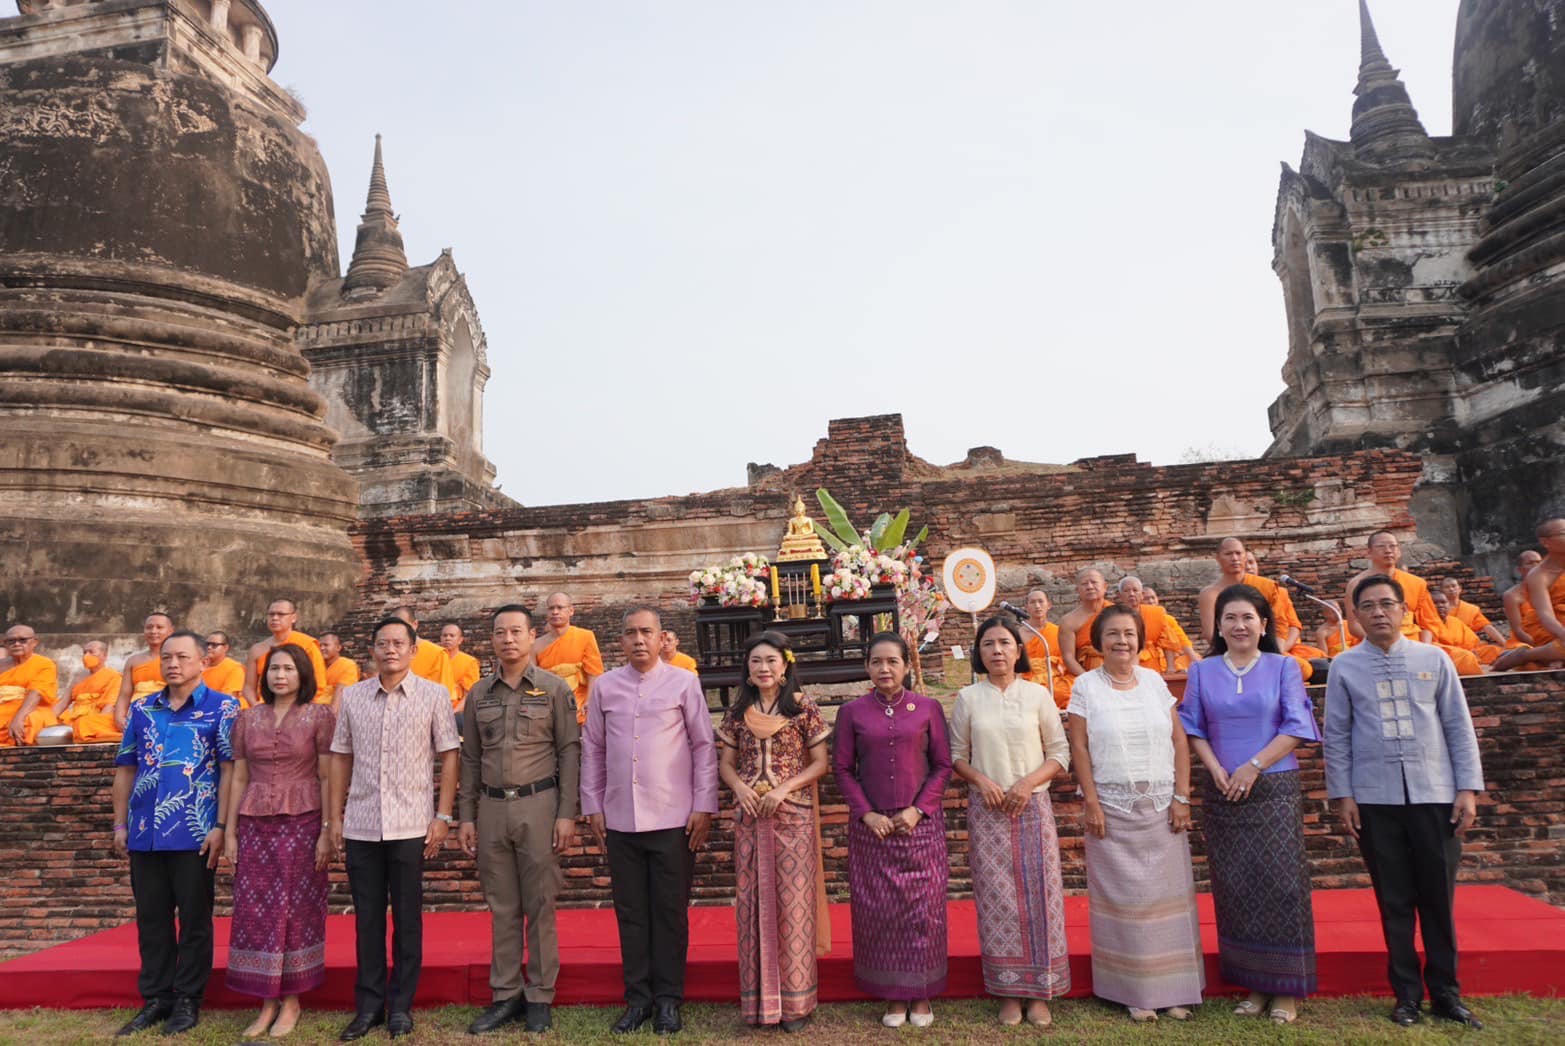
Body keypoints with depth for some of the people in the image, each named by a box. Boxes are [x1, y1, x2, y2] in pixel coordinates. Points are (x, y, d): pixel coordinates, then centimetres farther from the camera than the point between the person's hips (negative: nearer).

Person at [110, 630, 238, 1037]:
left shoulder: (222, 708, -3)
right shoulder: (141, 709, 12)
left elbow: (229, 769, -7)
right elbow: (125, 770, 16)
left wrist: (220, 826, -12)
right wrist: (120, 824, 11)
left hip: (195, 833, -4)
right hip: (145, 833, 5)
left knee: (194, 918, 4)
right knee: (151, 919, 12)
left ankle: (187, 1000, 16)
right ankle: (155, 998, 24)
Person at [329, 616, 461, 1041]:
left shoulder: (434, 695, -2)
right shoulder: (352, 697, 5)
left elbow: (449, 756, -1)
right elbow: (341, 758, 10)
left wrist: (443, 816, -6)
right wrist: (335, 816, 7)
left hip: (411, 825, -2)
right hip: (360, 825, 2)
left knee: (407, 918, 7)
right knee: (367, 918, 10)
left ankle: (401, 1006, 20)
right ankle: (368, 1005, 24)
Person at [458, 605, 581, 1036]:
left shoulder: (555, 688, -2)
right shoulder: (479, 692, 8)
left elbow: (570, 753, -3)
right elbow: (470, 758, 11)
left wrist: (567, 813, -8)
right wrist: (466, 816, 8)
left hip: (539, 805, -3)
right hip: (492, 808, 3)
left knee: (539, 906, 4)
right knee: (502, 908, 10)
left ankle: (540, 997, 16)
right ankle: (506, 995, 21)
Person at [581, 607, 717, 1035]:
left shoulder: (684, 683, -2)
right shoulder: (604, 687, 5)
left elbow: (703, 746, 0)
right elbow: (592, 750, 10)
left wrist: (704, 807, -3)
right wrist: (592, 807, 7)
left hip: (674, 819, -2)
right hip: (620, 820, 2)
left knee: (670, 913, 7)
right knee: (630, 912, 10)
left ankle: (668, 1000, 20)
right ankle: (638, 997, 24)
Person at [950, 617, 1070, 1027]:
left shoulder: (1038, 695, 1)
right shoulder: (968, 698, 1)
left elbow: (1060, 753, 2)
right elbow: (956, 755, 5)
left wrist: (1028, 782, -11)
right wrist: (981, 780, -12)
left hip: (1032, 806, 0)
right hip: (987, 809, 0)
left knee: (1038, 896, 2)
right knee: (997, 900, 3)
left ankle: (1039, 992, 15)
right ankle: (1008, 992, 14)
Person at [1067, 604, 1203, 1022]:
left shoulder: (1154, 681, 5)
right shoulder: (1086, 685, -2)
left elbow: (1179, 741, 4)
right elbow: (1079, 748, -4)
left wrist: (1181, 797, -2)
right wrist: (1091, 803, -8)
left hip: (1162, 806, 2)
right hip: (1113, 807, -2)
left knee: (1168, 893, 5)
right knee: (1123, 897, 3)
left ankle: (1173, 989, 17)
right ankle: (1134, 992, 13)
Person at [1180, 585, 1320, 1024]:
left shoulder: (1284, 667, 3)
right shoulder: (1202, 672, 8)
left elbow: (1296, 726, -4)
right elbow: (1193, 728, 7)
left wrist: (1254, 766, -12)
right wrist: (1216, 769, -8)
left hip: (1275, 790, -2)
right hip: (1223, 793, 2)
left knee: (1280, 884, -1)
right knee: (1234, 887, 5)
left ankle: (1286, 988, 11)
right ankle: (1254, 984, 16)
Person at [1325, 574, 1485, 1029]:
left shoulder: (1434, 659, 4)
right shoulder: (1344, 667, 1)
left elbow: (1459, 727, 5)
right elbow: (1337, 736, 2)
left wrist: (1468, 788, 0)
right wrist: (1342, 794, -2)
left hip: (1435, 795, 1)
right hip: (1375, 800, -1)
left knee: (1438, 897, 8)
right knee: (1394, 901, 7)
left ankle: (1445, 992, 23)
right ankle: (1407, 993, 19)